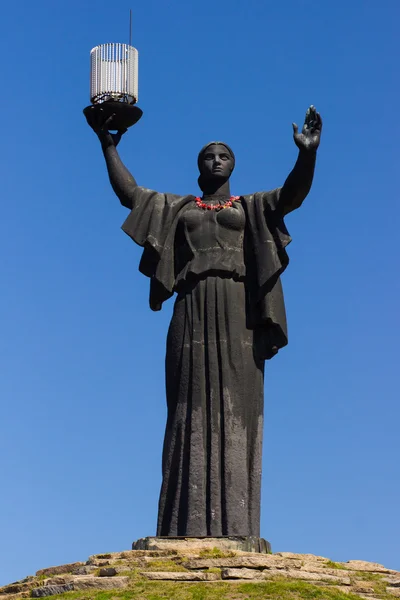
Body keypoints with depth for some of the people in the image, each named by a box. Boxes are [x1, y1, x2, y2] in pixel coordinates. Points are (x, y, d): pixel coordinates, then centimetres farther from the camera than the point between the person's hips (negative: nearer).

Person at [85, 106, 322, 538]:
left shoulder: (251, 207, 19)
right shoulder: (177, 208, 24)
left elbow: (292, 194, 1)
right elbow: (128, 192, 18)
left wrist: (307, 153, -15)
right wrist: (108, 146, 11)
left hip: (237, 313, -1)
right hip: (193, 312, 1)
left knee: (235, 409, -9)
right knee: (192, 409, -8)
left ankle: (234, 527, -14)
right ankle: (188, 526, -13)